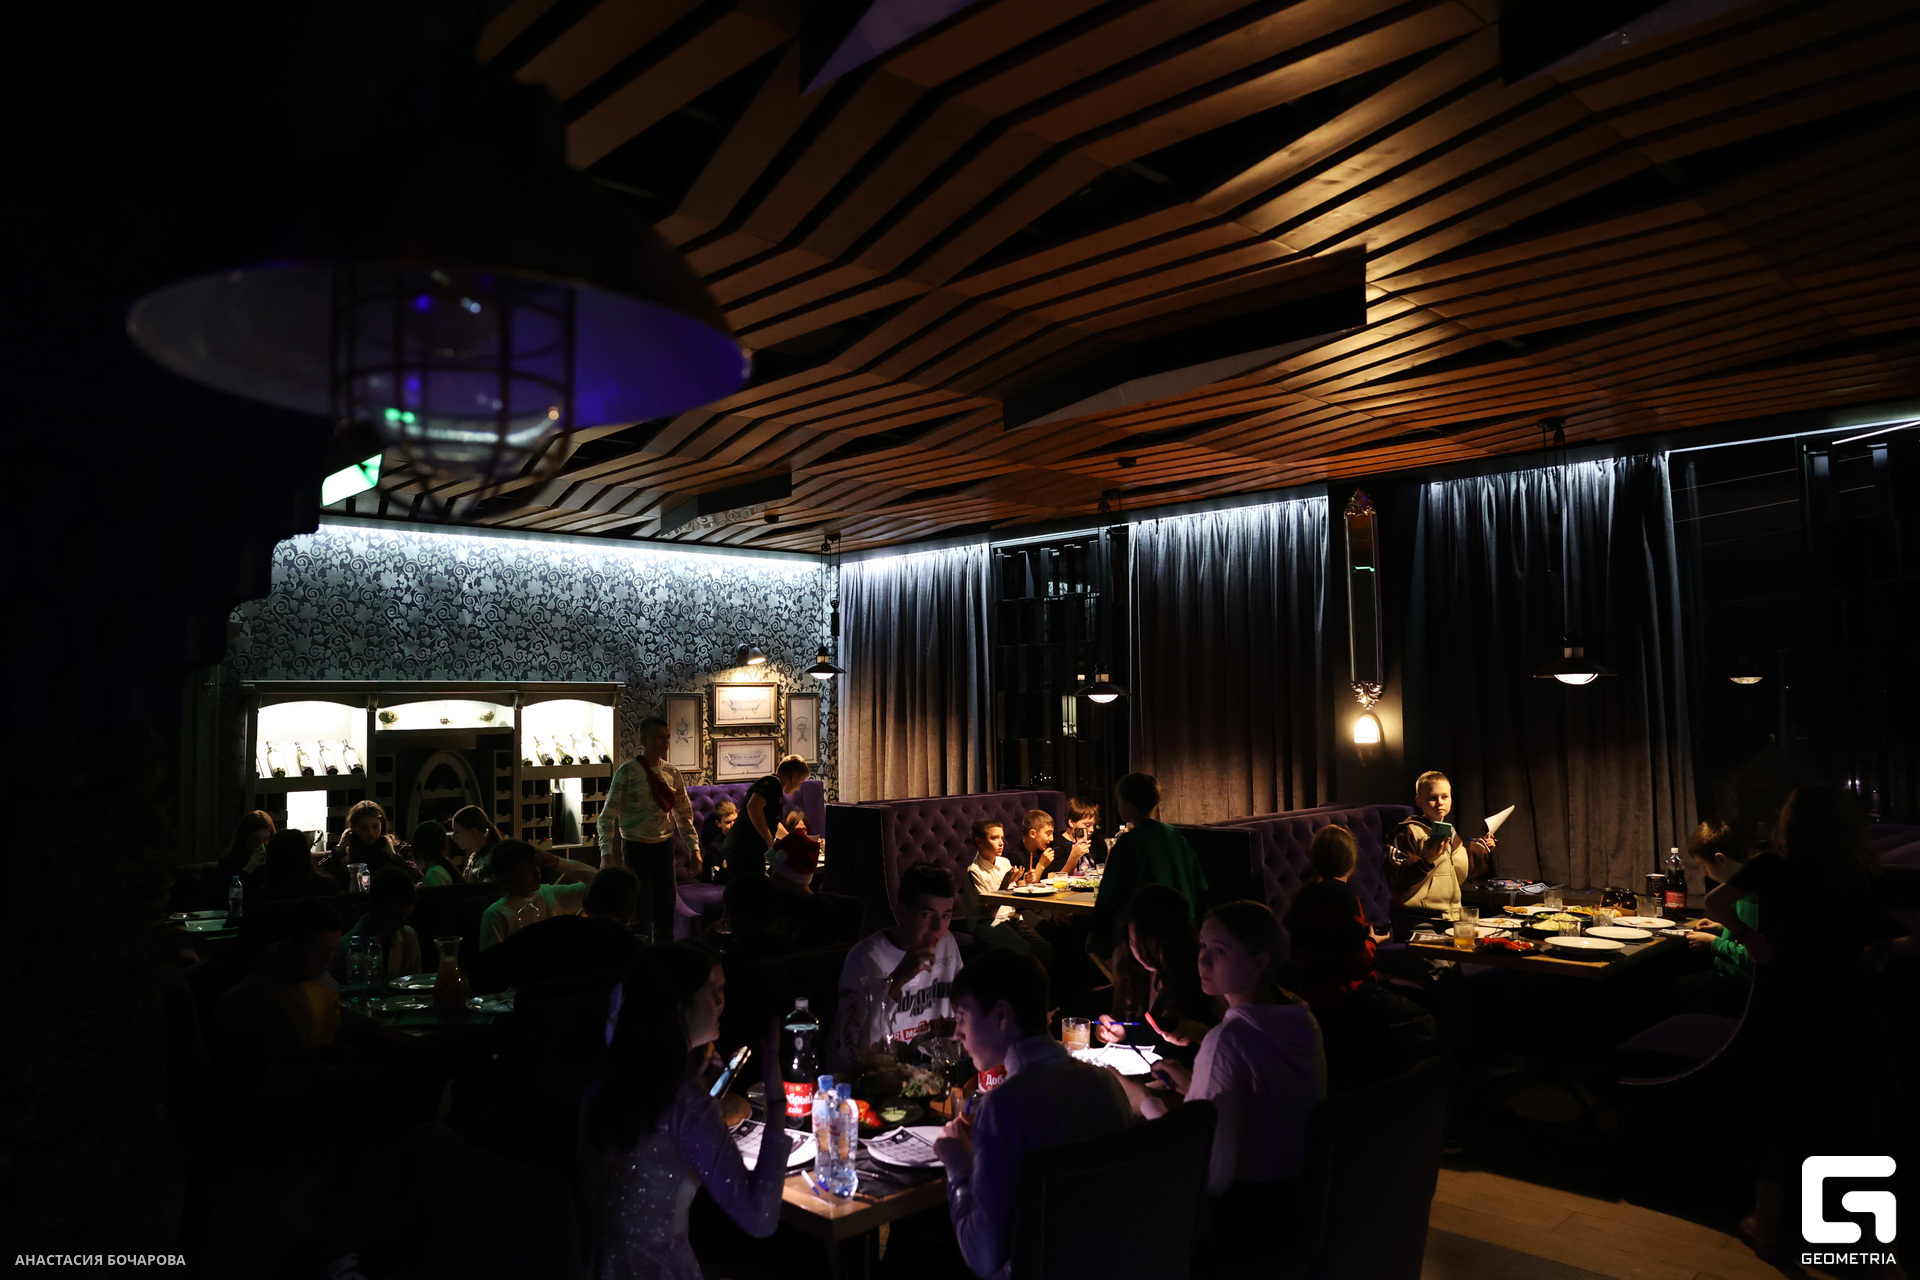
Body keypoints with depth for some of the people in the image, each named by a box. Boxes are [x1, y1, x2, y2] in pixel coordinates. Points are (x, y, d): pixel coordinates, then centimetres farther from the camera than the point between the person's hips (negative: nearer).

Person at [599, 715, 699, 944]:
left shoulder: (672, 774, 6)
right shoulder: (628, 771, -9)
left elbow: (684, 815, 12)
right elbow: (608, 815, -11)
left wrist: (694, 847, 3)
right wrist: (607, 853, -20)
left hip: (664, 848, 5)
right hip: (636, 848, -5)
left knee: (666, 910, 9)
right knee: (640, 913, -2)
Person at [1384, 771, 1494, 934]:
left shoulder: (1450, 833, 21)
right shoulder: (1408, 832, -4)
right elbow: (1396, 881, -13)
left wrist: (1482, 849, 29)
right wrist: (1426, 860, -24)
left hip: (1450, 917, 8)